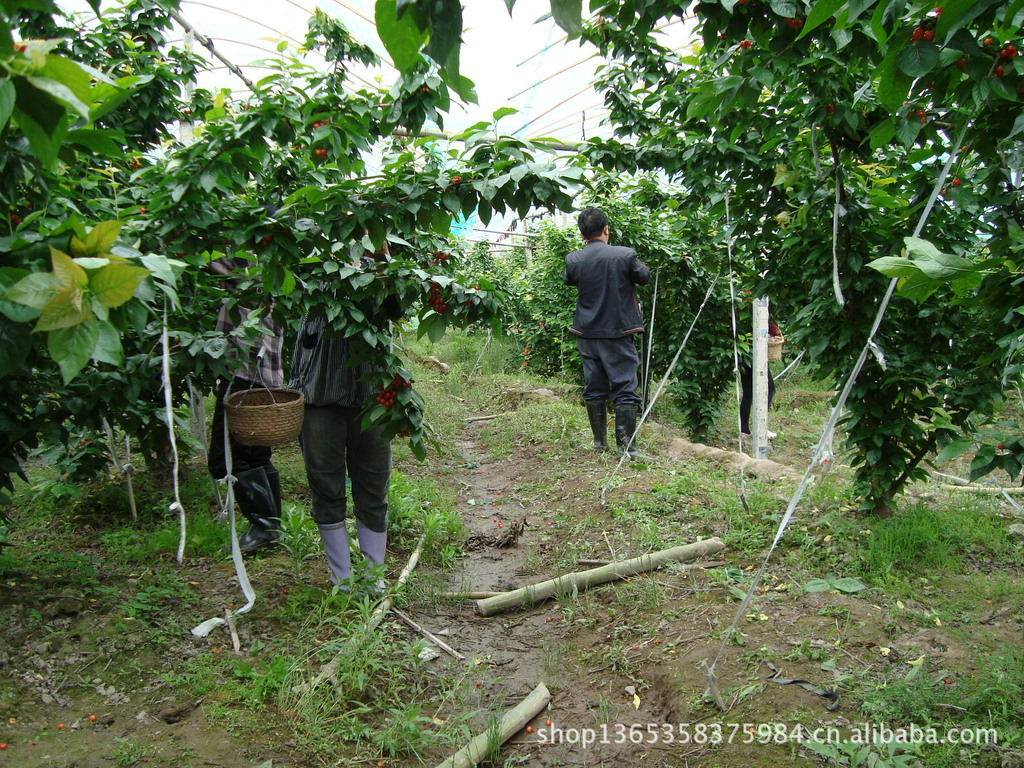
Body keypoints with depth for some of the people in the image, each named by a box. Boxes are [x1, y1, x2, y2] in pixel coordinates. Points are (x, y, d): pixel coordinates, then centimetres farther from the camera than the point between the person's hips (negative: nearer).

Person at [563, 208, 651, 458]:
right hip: (618, 333, -3)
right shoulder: (625, 255, -12)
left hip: (587, 334, 3)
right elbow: (644, 277, 6)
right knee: (625, 390, 2)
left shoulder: (573, 260, -6)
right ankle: (626, 446, -1)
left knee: (593, 389, 13)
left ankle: (599, 441, 21)